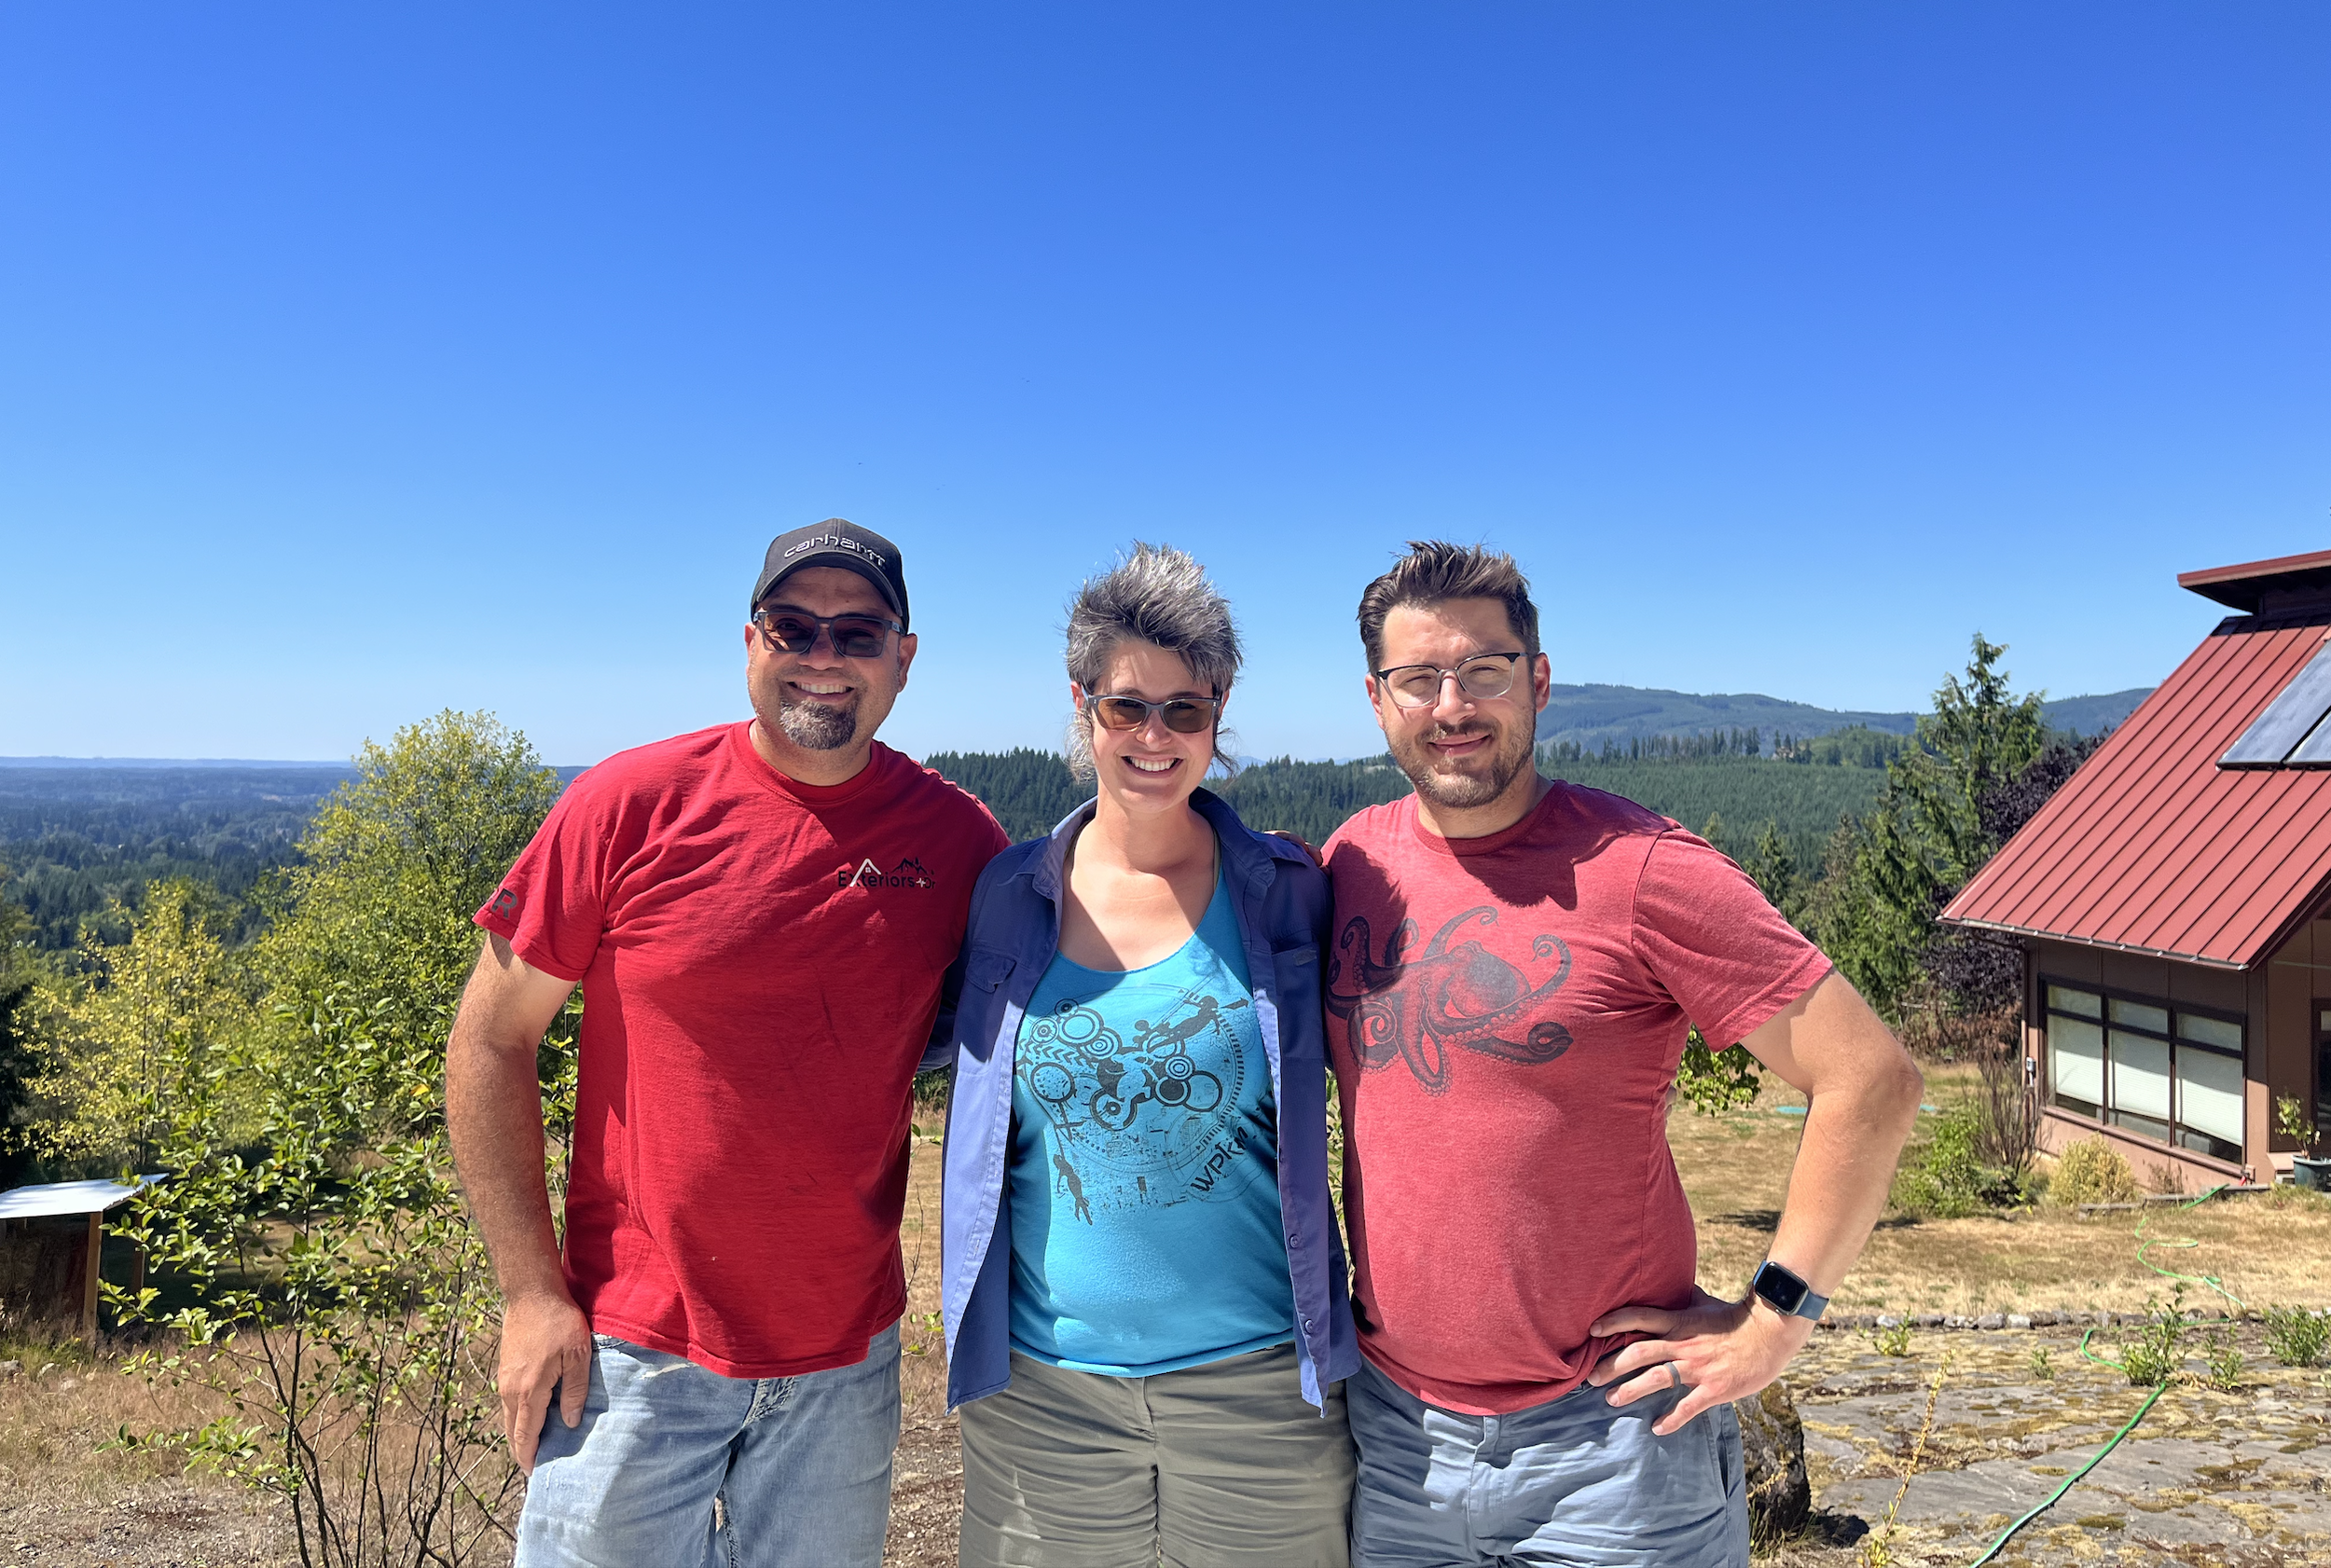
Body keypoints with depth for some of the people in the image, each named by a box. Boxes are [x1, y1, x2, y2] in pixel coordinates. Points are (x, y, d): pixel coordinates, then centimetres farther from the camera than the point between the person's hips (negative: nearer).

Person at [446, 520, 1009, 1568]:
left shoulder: (962, 840, -4)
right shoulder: (632, 805, -10)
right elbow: (489, 1040, -4)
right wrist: (533, 1293, -7)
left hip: (848, 1363, 3)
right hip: (632, 1355, -2)